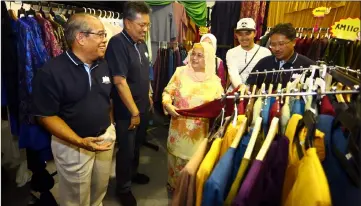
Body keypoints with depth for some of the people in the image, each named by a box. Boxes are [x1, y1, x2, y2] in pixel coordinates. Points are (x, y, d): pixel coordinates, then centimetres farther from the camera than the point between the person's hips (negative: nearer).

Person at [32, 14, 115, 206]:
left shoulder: (103, 65, 0)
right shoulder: (51, 71, -19)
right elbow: (46, 115, -17)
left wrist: (110, 127, 10)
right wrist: (80, 141, -25)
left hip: (105, 138, 5)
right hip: (72, 145, -5)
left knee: (100, 190, 23)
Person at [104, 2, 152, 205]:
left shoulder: (142, 44, 5)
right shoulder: (117, 43, -21)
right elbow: (120, 81, -25)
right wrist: (134, 112, -20)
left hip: (143, 107, 8)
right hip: (127, 111, -7)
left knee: (137, 144, 23)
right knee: (126, 149, 8)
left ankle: (133, 173, 46)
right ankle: (124, 188, 29)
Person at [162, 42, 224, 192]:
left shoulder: (214, 80, -1)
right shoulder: (180, 72, -3)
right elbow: (167, 92, 1)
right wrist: (168, 105, -17)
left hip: (200, 131, 0)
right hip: (179, 127, 0)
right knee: (177, 158, 15)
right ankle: (174, 186, 40)